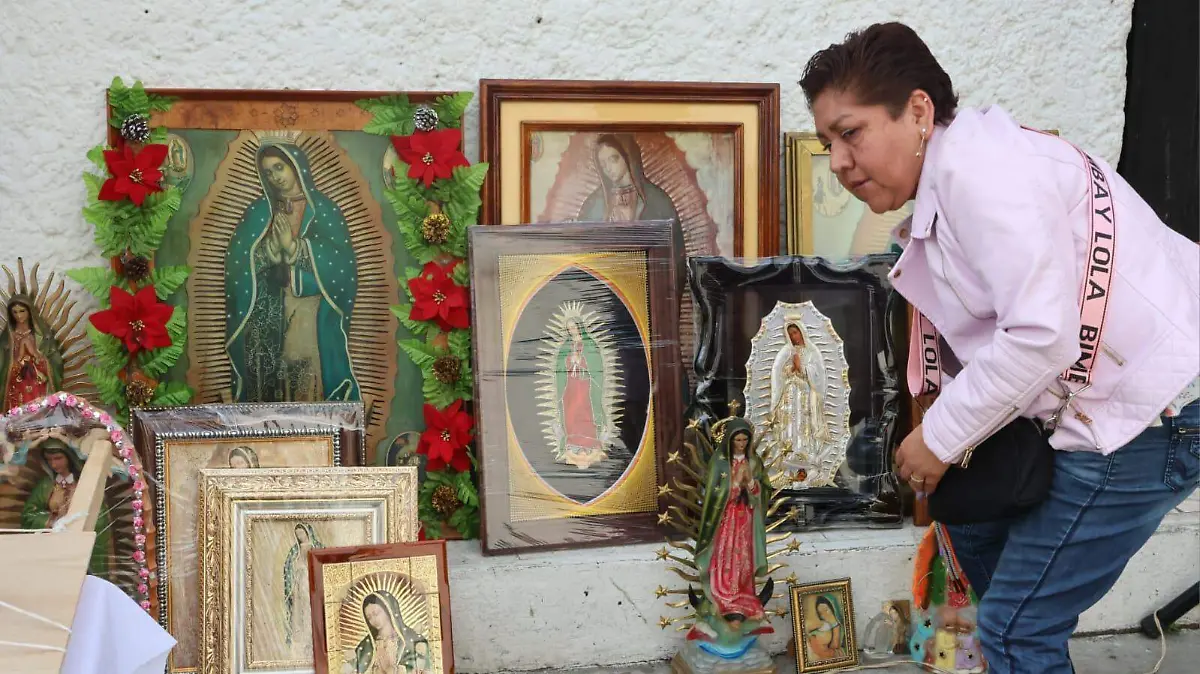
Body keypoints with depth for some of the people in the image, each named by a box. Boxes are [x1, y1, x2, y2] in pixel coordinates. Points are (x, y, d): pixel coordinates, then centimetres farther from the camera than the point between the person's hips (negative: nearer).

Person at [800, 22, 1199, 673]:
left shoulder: (977, 171, -19)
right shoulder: (951, 183, 12)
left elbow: (1043, 332, -26)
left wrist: (941, 436, -16)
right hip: (1105, 401, 10)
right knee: (976, 529, 23)